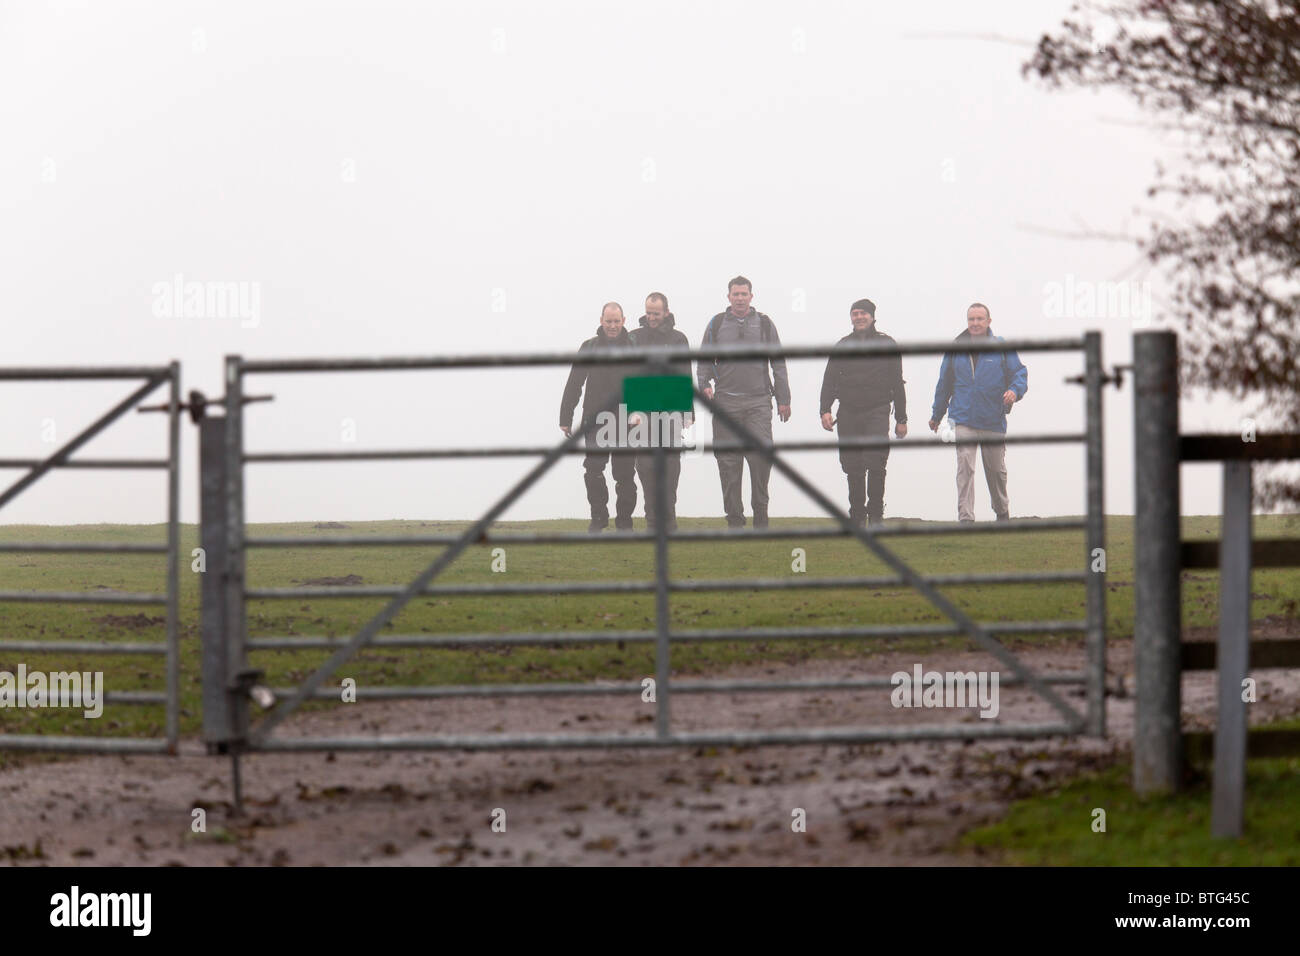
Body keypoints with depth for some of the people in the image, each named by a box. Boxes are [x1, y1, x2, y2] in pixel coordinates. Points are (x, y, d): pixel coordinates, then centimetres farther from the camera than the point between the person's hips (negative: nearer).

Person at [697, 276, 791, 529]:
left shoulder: (764, 324, 11)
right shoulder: (716, 325, 10)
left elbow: (778, 363, 13)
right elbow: (704, 360, 12)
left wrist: (783, 399, 8)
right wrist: (704, 384, -7)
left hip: (758, 402, -1)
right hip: (726, 401, 1)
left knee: (761, 455, -13)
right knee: (729, 460, -1)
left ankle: (760, 511, -1)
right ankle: (734, 516, 5)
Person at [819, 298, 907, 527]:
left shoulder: (886, 345, 9)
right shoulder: (842, 347, 14)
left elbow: (897, 384, 10)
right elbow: (829, 381, 10)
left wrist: (901, 419, 7)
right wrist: (825, 410, -5)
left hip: (877, 412, -2)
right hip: (849, 413, 2)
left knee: (875, 463, -16)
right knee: (853, 468, 1)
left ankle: (875, 513, -6)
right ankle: (857, 515, 10)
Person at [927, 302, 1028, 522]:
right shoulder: (955, 349, 7)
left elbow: (1019, 372, 4)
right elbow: (944, 384, 17)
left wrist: (1014, 390, -19)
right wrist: (936, 415, 23)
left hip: (993, 421, 0)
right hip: (963, 420, 0)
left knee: (996, 470, 12)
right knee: (965, 466, -16)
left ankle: (1002, 512, 34)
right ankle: (965, 518, -19)